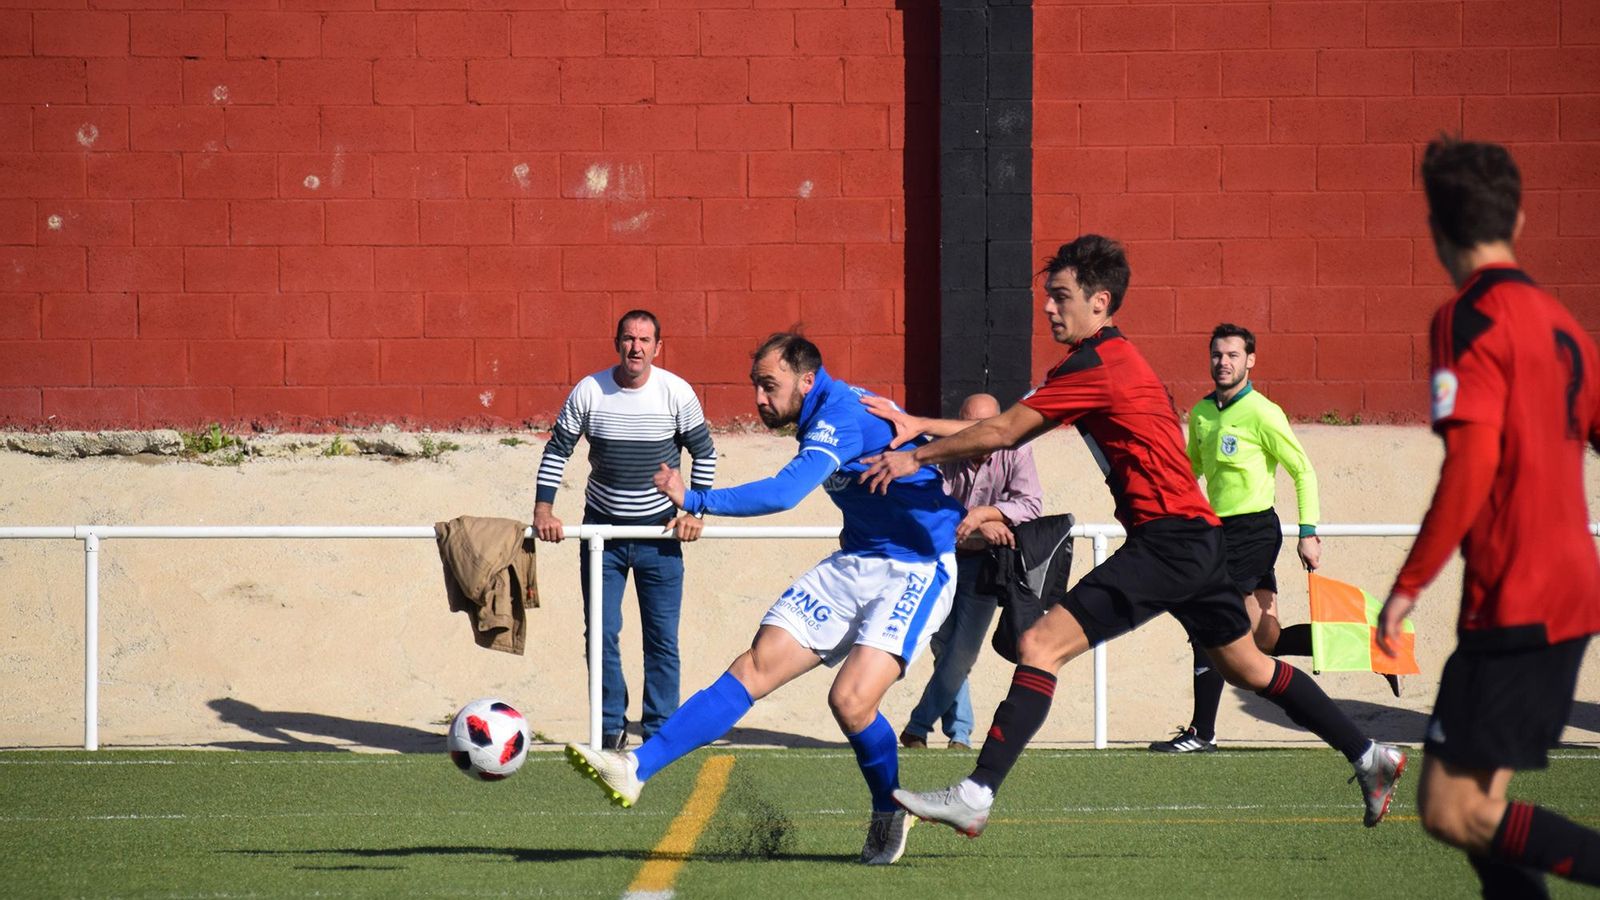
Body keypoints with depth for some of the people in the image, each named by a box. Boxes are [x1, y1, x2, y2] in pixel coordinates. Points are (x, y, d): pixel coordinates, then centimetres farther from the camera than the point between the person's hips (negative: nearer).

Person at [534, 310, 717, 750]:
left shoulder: (677, 393, -8)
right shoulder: (589, 392, -8)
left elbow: (705, 453, 3)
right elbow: (557, 450, 1)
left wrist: (694, 511, -4)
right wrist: (544, 509, -8)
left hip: (660, 531, -1)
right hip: (602, 528, 1)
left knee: (662, 639, 1)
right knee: (602, 634, 0)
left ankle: (660, 730, 10)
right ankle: (611, 727, 11)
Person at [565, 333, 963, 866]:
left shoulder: (841, 415, -21)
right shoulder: (830, 414, 8)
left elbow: (785, 492, -34)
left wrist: (693, 501, -31)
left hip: (916, 569, -9)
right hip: (855, 563, 9)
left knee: (851, 700, -24)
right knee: (755, 668, -3)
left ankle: (890, 816, 4)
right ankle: (636, 768, -11)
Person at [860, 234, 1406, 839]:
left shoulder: (1097, 366, -13)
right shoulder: (1111, 360, 17)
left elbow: (1002, 433, -12)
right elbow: (1009, 430, 17)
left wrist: (916, 457, -2)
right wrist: (920, 426, 12)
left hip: (1167, 538, -11)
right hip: (1196, 539, 11)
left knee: (1040, 645, -16)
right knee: (1246, 668, 23)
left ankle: (975, 796, -23)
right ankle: (1368, 756, 31)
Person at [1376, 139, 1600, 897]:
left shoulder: (1469, 320, -11)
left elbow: (1470, 467, -21)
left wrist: (1408, 584, -15)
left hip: (1514, 604, -9)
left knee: (1453, 812, -8)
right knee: (1477, 809, 12)